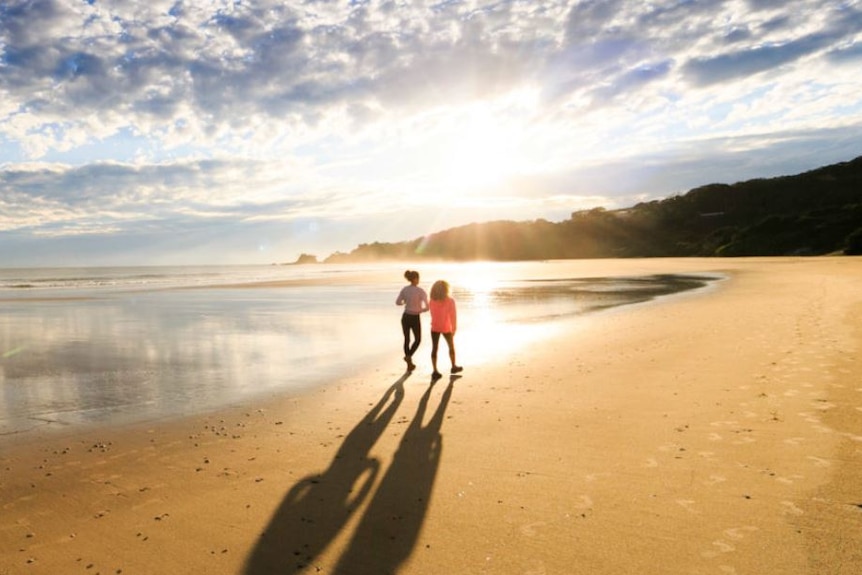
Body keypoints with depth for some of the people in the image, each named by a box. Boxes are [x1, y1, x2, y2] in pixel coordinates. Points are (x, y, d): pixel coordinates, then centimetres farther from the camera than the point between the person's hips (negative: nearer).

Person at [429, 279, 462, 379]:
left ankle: (435, 371, 0)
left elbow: (433, 314, 3)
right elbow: (453, 316, -13)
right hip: (446, 328, -2)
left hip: (435, 327, 2)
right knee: (451, 346, 19)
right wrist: (454, 328, -4)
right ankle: (454, 366, 35)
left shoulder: (432, 301, -5)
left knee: (434, 348, 4)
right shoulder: (450, 301, -14)